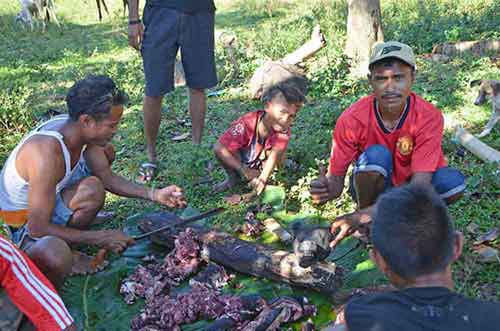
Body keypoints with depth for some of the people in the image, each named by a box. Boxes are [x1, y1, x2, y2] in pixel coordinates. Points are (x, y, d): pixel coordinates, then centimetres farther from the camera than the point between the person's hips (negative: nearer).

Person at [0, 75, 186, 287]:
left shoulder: (81, 130, -12)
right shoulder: (48, 153, -37)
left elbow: (108, 177, 1)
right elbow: (38, 229, -32)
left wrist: (154, 195, -11)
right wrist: (101, 238, -26)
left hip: (48, 201, 8)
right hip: (22, 224, -8)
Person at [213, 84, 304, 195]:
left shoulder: (283, 131, -27)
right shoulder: (246, 124, -36)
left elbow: (275, 154, -40)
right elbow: (218, 148, -40)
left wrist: (263, 178, -54)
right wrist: (245, 171, -40)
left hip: (260, 164, 2)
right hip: (240, 162, -2)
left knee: (280, 152, -27)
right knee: (224, 149, -31)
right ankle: (233, 177, -5)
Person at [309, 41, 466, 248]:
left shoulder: (429, 117, -26)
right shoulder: (351, 119, -23)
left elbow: (419, 186, -33)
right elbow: (336, 178, -17)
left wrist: (362, 215, -42)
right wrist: (326, 189, -44)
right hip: (375, 187, -1)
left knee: (454, 182, -29)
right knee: (376, 155, -33)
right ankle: (366, 230, -10)